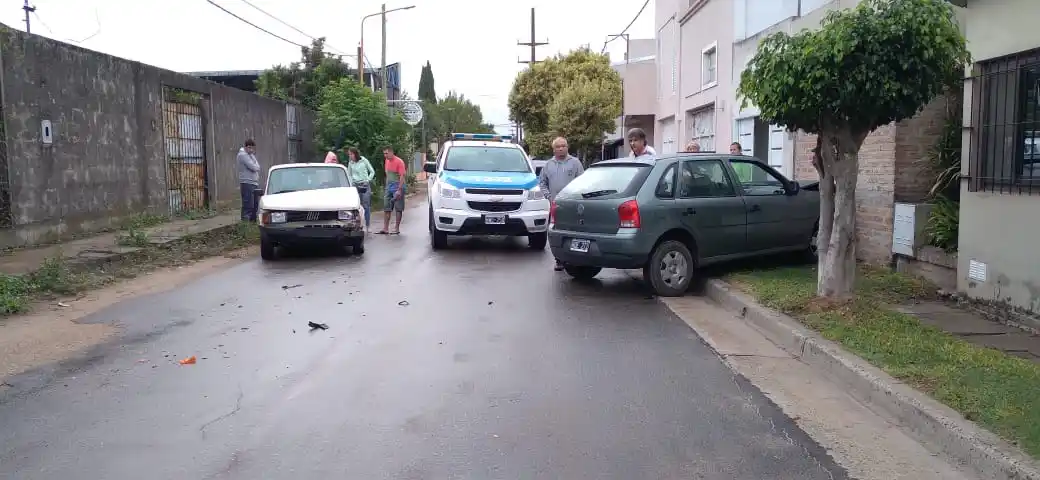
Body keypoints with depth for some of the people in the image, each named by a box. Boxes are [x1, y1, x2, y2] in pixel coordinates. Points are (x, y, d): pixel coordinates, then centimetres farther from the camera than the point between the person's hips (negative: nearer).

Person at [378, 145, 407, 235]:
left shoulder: (399, 162, -12)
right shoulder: (386, 161, 11)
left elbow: (402, 176, -16)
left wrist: (399, 190, -22)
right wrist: (387, 186, 14)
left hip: (397, 187, -7)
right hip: (388, 187, 7)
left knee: (398, 209, 0)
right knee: (386, 208, 4)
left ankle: (397, 228, 5)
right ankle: (385, 228, 6)